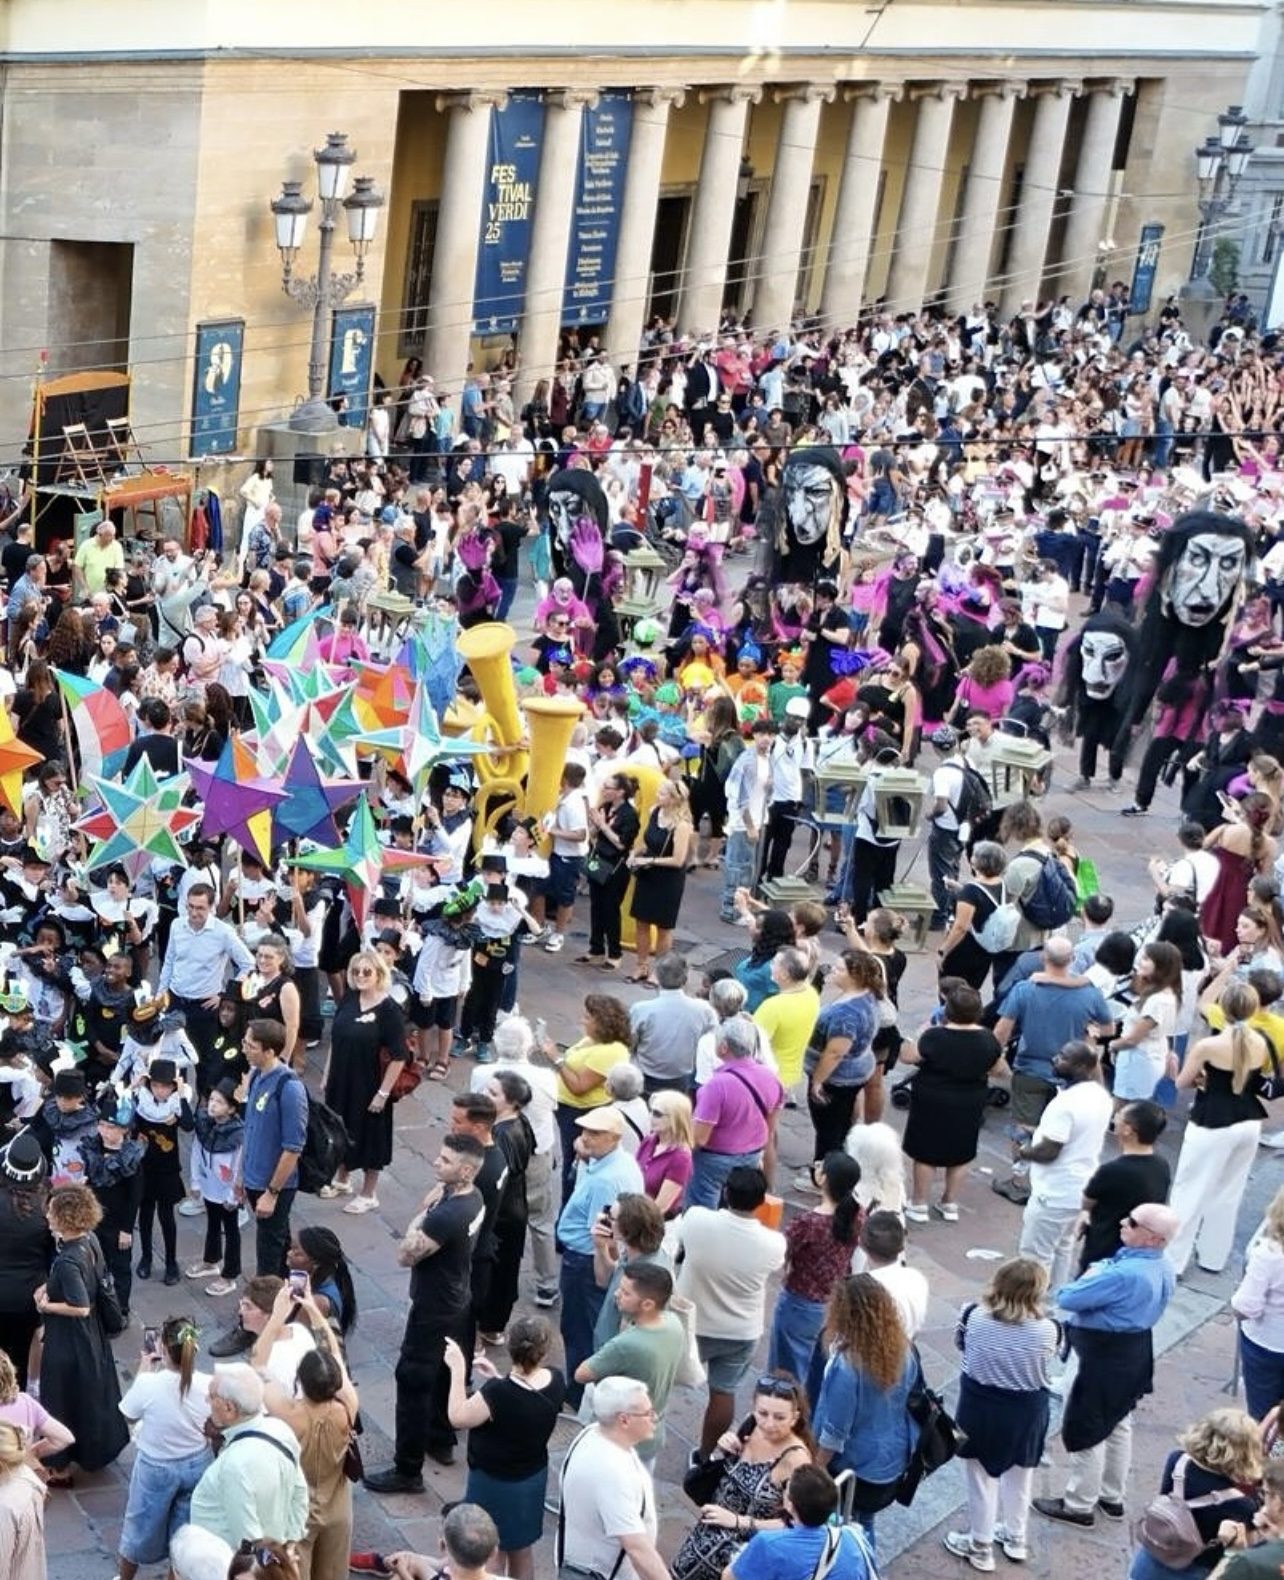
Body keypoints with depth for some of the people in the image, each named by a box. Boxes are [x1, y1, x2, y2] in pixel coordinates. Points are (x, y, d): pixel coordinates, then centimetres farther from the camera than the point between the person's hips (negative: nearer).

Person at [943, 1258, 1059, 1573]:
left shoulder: (975, 1316, -19)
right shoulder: (1047, 1330, -22)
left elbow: (960, 1341, 1)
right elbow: (1045, 1370, -6)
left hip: (980, 1408, -1)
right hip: (1027, 1413, 1)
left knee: (981, 1478, 18)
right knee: (1020, 1477, 25)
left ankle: (980, 1547, 32)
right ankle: (1015, 1538, 44)